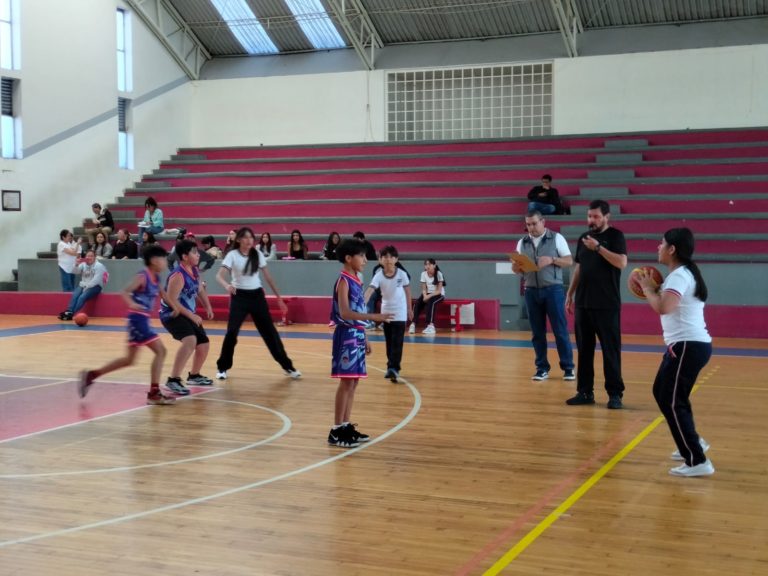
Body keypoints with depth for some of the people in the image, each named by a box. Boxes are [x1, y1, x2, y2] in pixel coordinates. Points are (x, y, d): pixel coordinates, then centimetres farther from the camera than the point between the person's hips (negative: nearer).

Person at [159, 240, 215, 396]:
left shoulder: (195, 271, 4)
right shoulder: (178, 275, -24)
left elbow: (200, 290, 20)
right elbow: (171, 300, -28)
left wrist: (208, 307, 5)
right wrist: (191, 315, -26)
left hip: (188, 314, 10)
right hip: (172, 314, -10)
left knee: (203, 343, 17)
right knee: (190, 340, -32)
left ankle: (194, 376, 41)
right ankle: (173, 380, -31)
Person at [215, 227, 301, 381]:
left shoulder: (258, 254, 1)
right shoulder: (232, 255, -9)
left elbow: (268, 277, 9)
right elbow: (219, 276, -19)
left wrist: (279, 298, 9)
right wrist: (227, 285, -42)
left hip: (257, 296, 3)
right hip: (239, 296, -3)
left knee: (270, 331, 3)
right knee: (231, 332, -12)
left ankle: (287, 366, 12)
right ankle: (222, 368, 7)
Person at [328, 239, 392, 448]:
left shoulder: (356, 281, 14)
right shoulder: (344, 281, -13)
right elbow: (345, 313, -22)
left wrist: (364, 338, 18)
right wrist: (373, 317, -29)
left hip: (357, 335, 9)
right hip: (347, 335, -9)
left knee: (353, 382, 11)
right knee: (346, 382, -7)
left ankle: (346, 426, 17)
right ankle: (336, 431, -3)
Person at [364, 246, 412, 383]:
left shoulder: (402, 274, -13)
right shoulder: (378, 275, -15)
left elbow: (407, 290, 3)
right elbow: (370, 290, -29)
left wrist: (409, 308, 11)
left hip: (400, 312, -2)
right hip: (386, 311, 2)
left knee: (397, 342, -10)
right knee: (389, 342, 11)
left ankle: (394, 368, -14)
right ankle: (391, 367, 22)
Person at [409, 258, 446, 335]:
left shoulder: (438, 274, -12)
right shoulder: (423, 274, -1)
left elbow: (439, 291, -16)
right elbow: (424, 289, 0)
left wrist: (429, 296, -28)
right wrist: (425, 296, -21)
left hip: (438, 295, -4)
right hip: (427, 294, 4)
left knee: (430, 302, -35)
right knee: (417, 304, -23)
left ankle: (431, 326, -40)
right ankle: (413, 324, -27)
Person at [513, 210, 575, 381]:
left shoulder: (556, 238, 1)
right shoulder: (522, 242, 11)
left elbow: (569, 261, 0)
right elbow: (516, 269, 12)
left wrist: (551, 260, -17)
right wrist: (516, 265, -12)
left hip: (553, 289, -3)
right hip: (531, 291, 3)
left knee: (560, 330, -2)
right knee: (537, 332, 5)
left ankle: (568, 367, 4)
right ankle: (542, 368, 11)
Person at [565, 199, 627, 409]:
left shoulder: (615, 236, -4)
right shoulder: (583, 238, 13)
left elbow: (622, 263, -18)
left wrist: (598, 247, -21)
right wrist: (570, 293, 15)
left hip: (607, 305, -5)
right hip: (583, 303, 6)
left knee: (610, 349, -2)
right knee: (584, 349, 7)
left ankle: (615, 393, 3)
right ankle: (585, 391, 14)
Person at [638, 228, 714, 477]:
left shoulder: (679, 275, -16)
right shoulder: (684, 273, 16)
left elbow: (663, 308, -30)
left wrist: (648, 288, -13)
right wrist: (653, 289, 10)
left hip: (689, 346, -10)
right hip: (689, 344, 10)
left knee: (672, 402, -8)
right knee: (662, 393, 21)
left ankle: (698, 462, -9)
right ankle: (693, 442, 31)